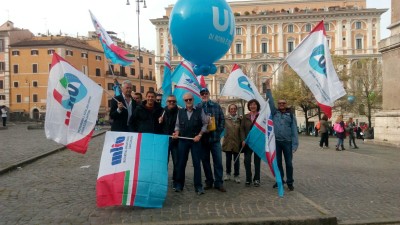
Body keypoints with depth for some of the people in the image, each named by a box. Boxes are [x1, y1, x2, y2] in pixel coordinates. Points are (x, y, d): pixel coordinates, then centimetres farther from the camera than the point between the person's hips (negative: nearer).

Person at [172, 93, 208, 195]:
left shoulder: (199, 110, -1)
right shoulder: (180, 111, 7)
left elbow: (205, 124, 1)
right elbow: (177, 125, 13)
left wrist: (199, 135, -8)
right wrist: (176, 133, -5)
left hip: (196, 140, -2)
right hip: (183, 140, 2)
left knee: (197, 163, 1)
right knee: (181, 163, 7)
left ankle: (198, 186, 8)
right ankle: (179, 184, 18)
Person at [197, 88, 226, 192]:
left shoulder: (216, 106, 5)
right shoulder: (197, 107, 0)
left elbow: (222, 120, 5)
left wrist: (218, 132, -5)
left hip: (215, 138, 0)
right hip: (203, 139, 0)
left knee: (218, 161, 2)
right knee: (205, 161, 9)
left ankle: (219, 183, 12)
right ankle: (209, 181, 23)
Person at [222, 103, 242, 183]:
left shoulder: (240, 119, 1)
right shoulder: (226, 119, -3)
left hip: (237, 142, 1)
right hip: (228, 142, 0)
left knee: (236, 160, 7)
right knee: (228, 159, 11)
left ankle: (236, 175, 19)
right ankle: (228, 174, 26)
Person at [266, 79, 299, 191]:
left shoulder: (290, 115, 4)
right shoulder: (274, 113, 9)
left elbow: (294, 131, -1)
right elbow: (270, 101, -2)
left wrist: (295, 145, -9)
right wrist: (268, 87, -8)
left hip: (287, 142, -1)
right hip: (276, 142, 1)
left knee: (289, 163, 4)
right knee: (278, 162, 9)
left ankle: (290, 182, 15)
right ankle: (280, 180, 23)